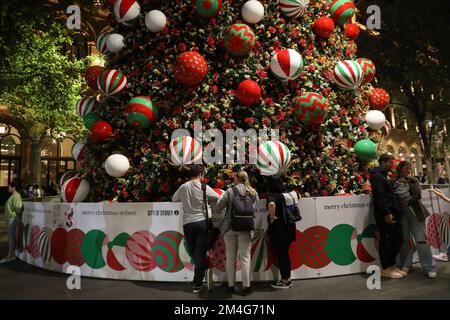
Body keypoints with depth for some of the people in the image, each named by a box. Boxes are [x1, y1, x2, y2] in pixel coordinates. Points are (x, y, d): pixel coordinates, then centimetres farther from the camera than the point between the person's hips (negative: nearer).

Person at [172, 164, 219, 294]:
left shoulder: (183, 187, 4)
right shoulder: (204, 187, -3)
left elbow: (174, 199, 19)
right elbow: (219, 199, 6)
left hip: (187, 224, 2)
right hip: (202, 222, -2)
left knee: (194, 253, 17)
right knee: (200, 253, 3)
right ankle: (197, 285, 7)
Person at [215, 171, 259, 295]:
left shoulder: (230, 191, -4)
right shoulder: (253, 193, 4)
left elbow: (218, 207, -4)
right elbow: (255, 206, 12)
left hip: (229, 227, -1)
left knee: (230, 257, 9)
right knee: (245, 256, 5)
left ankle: (231, 285, 18)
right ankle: (246, 286, 8)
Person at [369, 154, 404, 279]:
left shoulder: (383, 176, 22)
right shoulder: (377, 176, -10)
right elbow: (379, 197, -20)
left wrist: (396, 212, 17)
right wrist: (386, 212, -23)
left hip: (392, 214, 10)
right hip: (385, 215, -10)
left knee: (397, 239, 13)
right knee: (386, 241, -2)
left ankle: (391, 265, 24)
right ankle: (386, 269, 8)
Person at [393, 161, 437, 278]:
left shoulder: (414, 181, 8)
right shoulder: (394, 183, 3)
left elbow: (418, 195, -4)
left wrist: (407, 202, -14)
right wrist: (399, 205, -15)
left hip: (414, 212, 0)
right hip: (401, 214, 0)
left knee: (421, 239, -2)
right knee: (404, 239, 7)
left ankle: (430, 267, 7)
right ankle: (406, 265, 19)